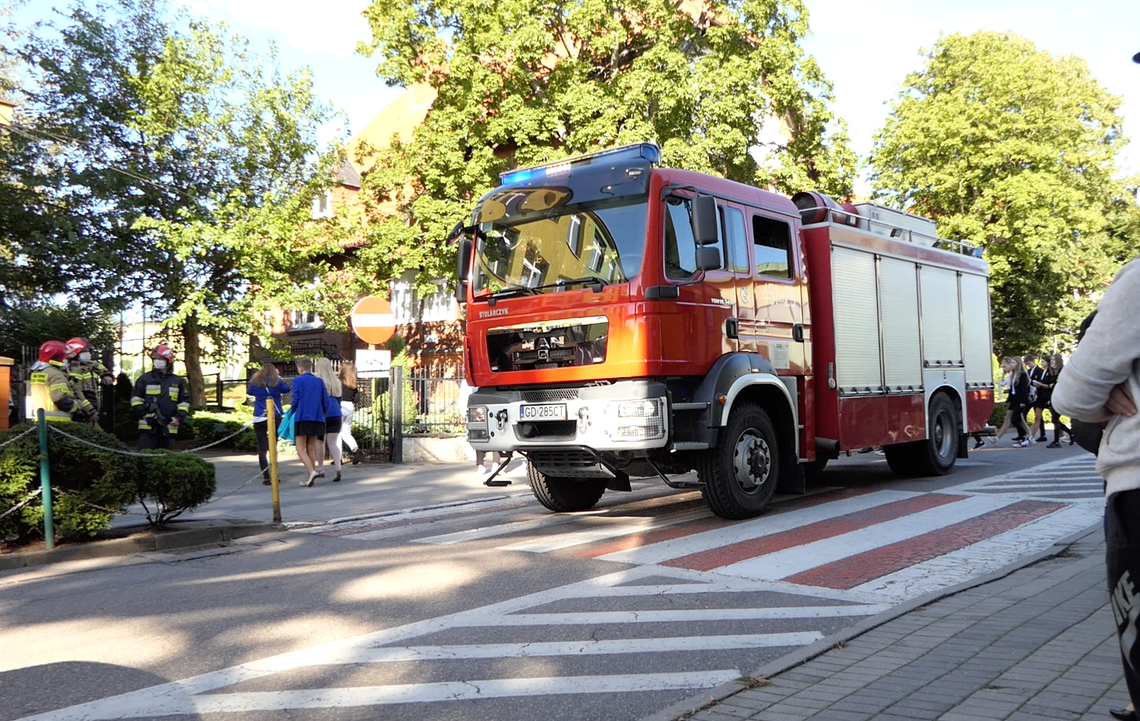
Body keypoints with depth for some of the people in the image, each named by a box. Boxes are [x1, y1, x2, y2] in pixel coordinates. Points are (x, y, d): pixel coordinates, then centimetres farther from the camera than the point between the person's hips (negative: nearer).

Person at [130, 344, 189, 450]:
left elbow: (184, 401, 12)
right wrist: (143, 412, -8)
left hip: (169, 427, 2)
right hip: (148, 426, -2)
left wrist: (179, 417, -1)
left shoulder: (178, 381, 12)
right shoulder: (145, 379, 7)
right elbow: (135, 397, 6)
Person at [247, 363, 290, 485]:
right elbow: (286, 389, 16)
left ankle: (266, 477, -7)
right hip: (275, 417, 0)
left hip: (259, 418, 0)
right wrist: (279, 377, 21)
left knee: (262, 448, 1)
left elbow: (249, 391, 21)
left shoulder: (255, 382, 2)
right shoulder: (277, 382, -2)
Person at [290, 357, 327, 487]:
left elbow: (295, 400, -7)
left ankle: (312, 471, -21)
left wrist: (293, 413, 11)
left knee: (300, 448, -1)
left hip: (302, 418, -5)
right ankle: (311, 478, 13)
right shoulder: (319, 381, 9)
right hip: (317, 418, 5)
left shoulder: (297, 381, -4)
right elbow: (325, 402, 7)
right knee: (311, 448, 13)